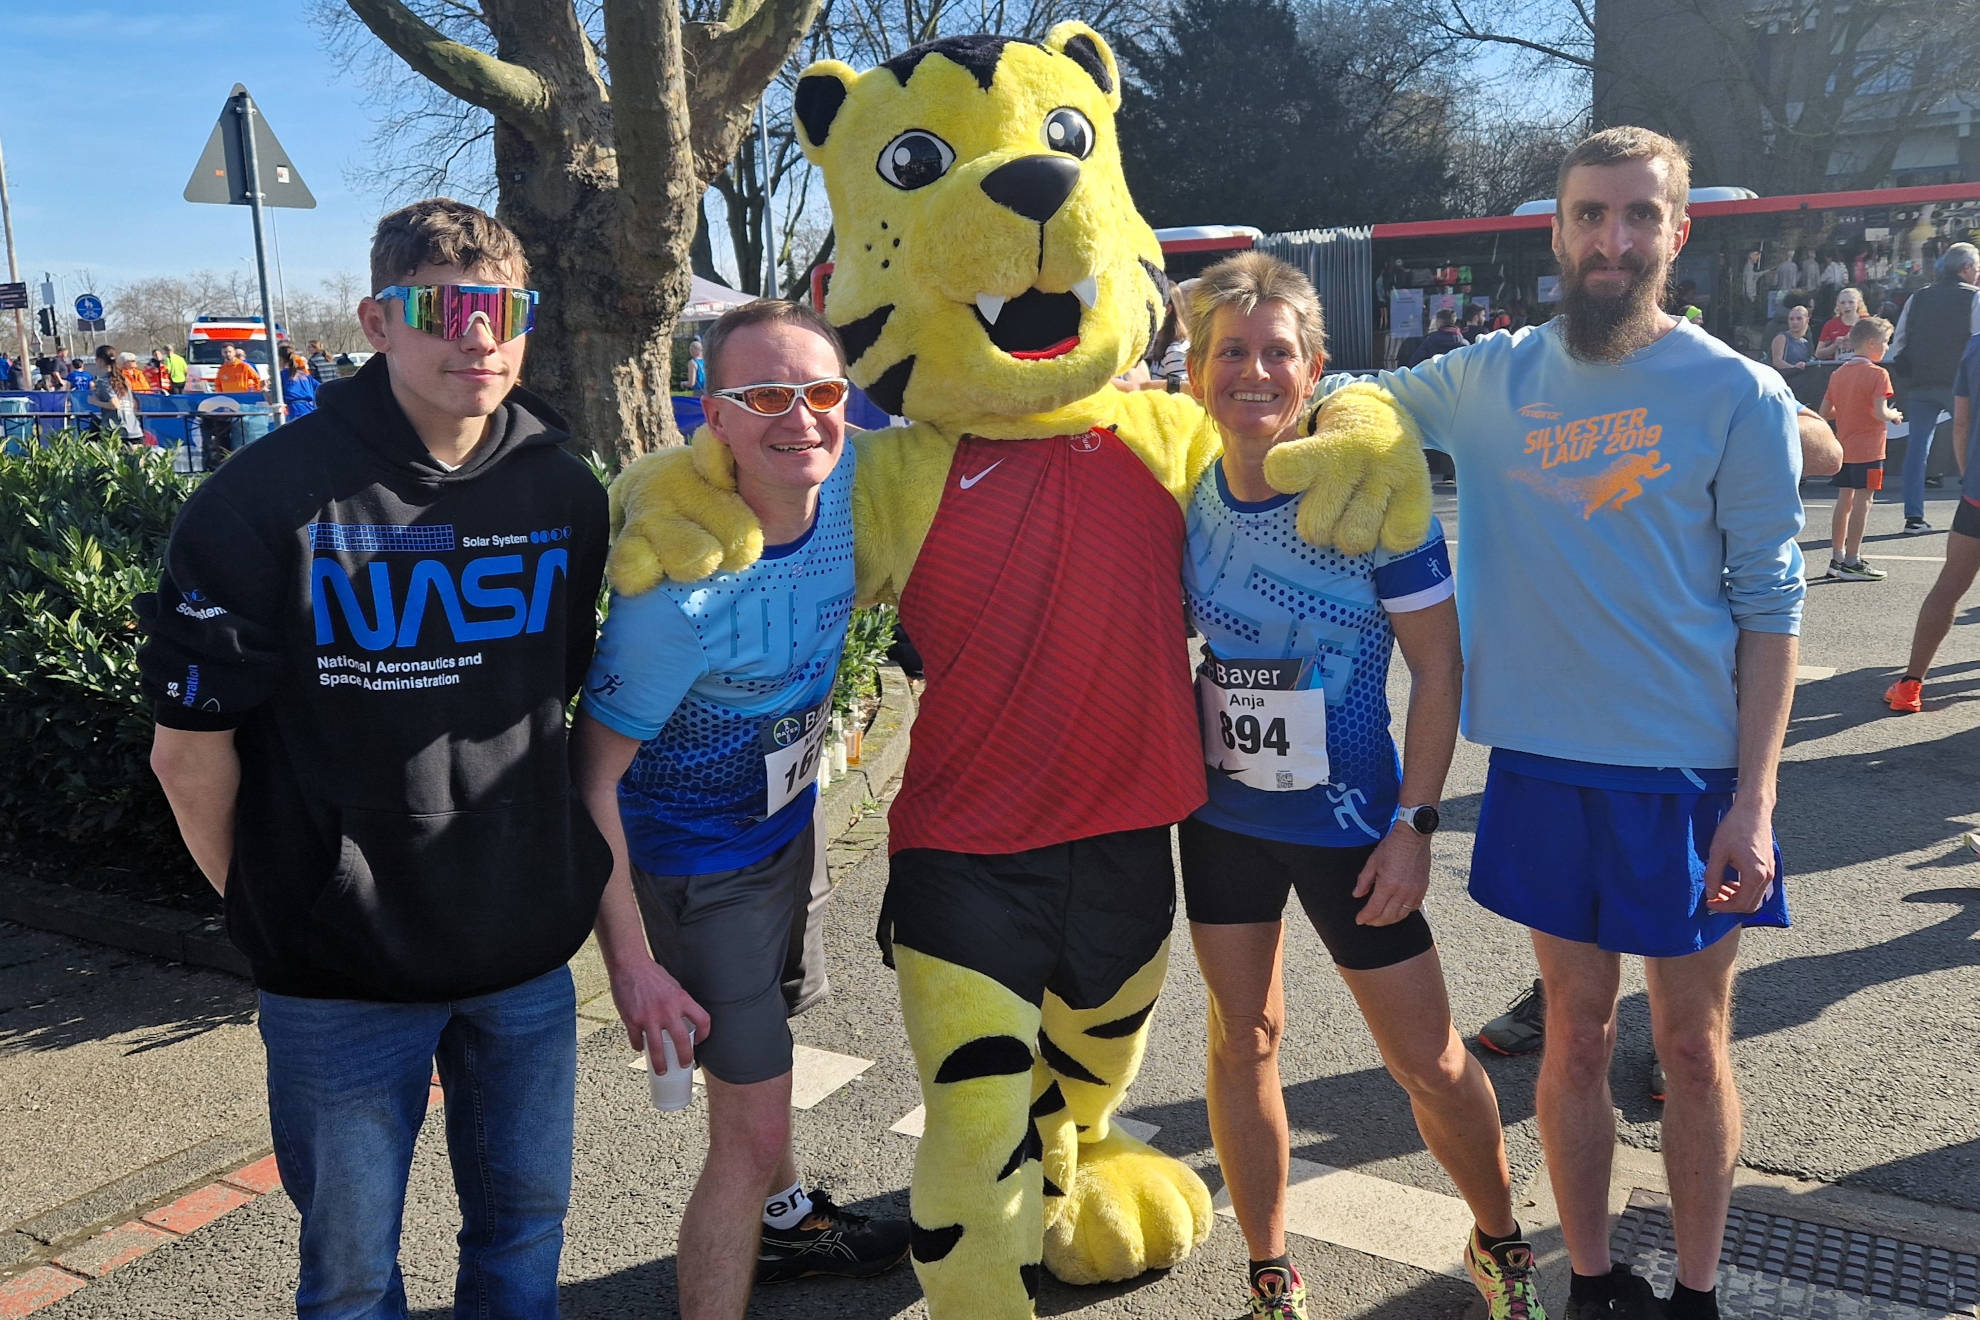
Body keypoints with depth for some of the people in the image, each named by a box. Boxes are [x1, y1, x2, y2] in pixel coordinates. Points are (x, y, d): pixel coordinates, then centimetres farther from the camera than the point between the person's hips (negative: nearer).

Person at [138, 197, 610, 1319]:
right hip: (344, 973, -3)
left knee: (527, 1225, 20)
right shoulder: (267, 501, -14)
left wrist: (559, 869, 12)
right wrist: (275, 909, 2)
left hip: (529, 956, 4)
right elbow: (192, 749, -7)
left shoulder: (567, 493, -1)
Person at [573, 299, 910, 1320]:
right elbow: (593, 778, -25)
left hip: (789, 816, 7)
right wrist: (632, 961, -24)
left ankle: (785, 1219, 54)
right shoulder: (680, 587, -35)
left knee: (766, 1039, 29)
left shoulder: (849, 486, -16)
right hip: (696, 861, -7)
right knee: (750, 1127, -3)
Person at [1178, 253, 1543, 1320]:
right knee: (1243, 1041, 12)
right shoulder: (1190, 493, -3)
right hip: (1223, 811, 4)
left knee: (1428, 1062, 6)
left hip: (1347, 820, -3)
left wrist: (1414, 822, -13)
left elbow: (1438, 663, -10)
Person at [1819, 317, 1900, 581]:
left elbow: (1825, 412, 10)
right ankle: (1852, 562, -3)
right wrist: (1894, 416, 0)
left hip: (1842, 448, 7)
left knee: (1844, 501, 13)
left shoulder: (1838, 373, 8)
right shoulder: (1877, 374, -13)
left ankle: (1837, 558, 17)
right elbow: (1880, 413, -20)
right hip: (1867, 450, -7)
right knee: (1861, 503, -4)